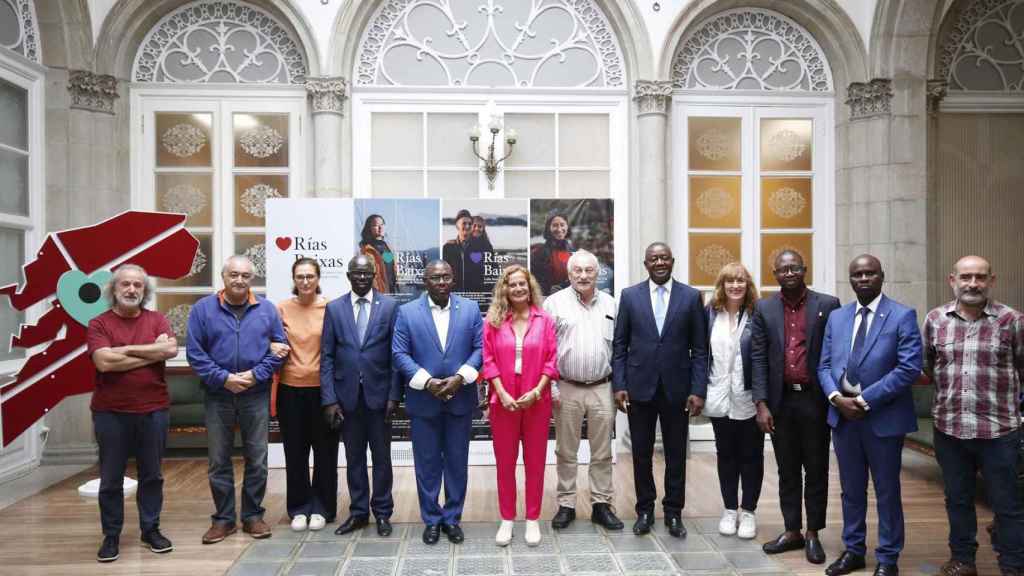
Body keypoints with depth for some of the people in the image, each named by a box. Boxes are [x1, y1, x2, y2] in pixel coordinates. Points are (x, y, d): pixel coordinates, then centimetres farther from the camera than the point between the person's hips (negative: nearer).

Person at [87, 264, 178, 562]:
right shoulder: (98, 324, -2)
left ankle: (151, 529, 26)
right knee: (111, 479, 8)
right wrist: (152, 353, -13)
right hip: (111, 412, -1)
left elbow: (171, 349, -13)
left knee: (151, 475, 12)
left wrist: (127, 349, -13)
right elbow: (104, 362, -17)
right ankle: (111, 535, 23)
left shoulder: (157, 319, 4)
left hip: (153, 410, 2)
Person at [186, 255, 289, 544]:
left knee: (257, 459, 7)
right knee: (219, 460, 8)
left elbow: (280, 348, 3)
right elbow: (195, 352, -3)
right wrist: (224, 378, -12)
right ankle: (223, 518, 21)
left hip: (256, 395, 0)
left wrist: (255, 375, -9)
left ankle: (253, 516, 21)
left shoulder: (266, 309, 3)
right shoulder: (203, 308, 0)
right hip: (218, 395, 0)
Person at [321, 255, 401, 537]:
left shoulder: (390, 306, -1)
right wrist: (329, 398, -5)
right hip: (347, 395, 2)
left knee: (382, 457, 9)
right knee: (354, 458, 12)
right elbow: (327, 357, 1)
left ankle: (382, 513, 23)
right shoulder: (334, 308, 3)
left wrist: (394, 395, -7)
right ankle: (358, 512, 26)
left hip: (379, 394, -1)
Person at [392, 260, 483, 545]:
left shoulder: (470, 308, 2)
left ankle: (452, 517, 25)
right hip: (423, 400, -1)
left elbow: (480, 347, -1)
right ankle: (431, 519, 23)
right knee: (427, 463, 8)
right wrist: (426, 382, -15)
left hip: (460, 398, 1)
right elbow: (399, 354, -5)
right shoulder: (407, 312, -1)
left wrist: (460, 378, -14)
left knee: (457, 462, 10)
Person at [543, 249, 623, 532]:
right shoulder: (554, 302, -3)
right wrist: (549, 386, -7)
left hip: (602, 388, 2)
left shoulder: (610, 304, 6)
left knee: (602, 452, 10)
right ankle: (566, 506, 20)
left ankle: (602, 505, 22)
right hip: (566, 389, -2)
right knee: (566, 452, 8)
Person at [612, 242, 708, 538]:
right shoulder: (630, 295, 2)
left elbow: (699, 349, 1)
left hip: (676, 388, 0)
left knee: (676, 454, 9)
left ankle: (673, 512, 25)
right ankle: (645, 510, 26)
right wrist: (619, 385, -4)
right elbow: (620, 345, 3)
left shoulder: (691, 296, 1)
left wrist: (698, 390, -6)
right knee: (641, 453, 9)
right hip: (640, 387, 0)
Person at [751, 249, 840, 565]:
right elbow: (758, 359, 1)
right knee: (787, 471, 12)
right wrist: (761, 405, -6)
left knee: (816, 470, 8)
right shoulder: (764, 309, 4)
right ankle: (792, 531, 25)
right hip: (780, 401, 2)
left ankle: (813, 534, 22)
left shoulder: (828, 305, -1)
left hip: (815, 400, -2)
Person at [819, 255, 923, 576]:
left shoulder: (903, 316, -6)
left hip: (883, 417, -4)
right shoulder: (836, 317, 9)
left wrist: (865, 400, -17)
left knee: (886, 491, 9)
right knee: (851, 489, 15)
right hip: (842, 415, 4)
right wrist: (837, 398, -10)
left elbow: (909, 368, -15)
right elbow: (824, 365, 8)